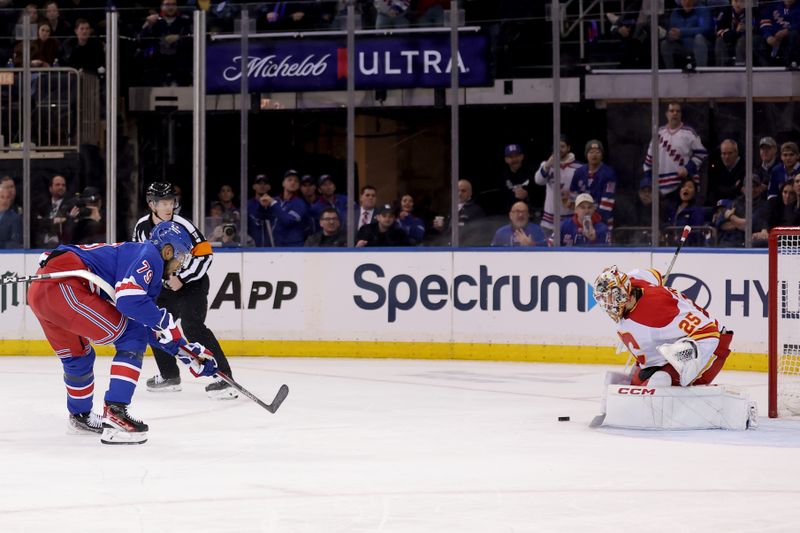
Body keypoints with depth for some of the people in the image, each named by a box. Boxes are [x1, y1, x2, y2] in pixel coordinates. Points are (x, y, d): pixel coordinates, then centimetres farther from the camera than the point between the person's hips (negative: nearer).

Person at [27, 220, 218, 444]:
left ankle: (80, 417, 50)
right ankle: (114, 414, -9)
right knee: (132, 337, -3)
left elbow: (150, 328, 32)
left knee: (78, 357, 30)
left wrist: (189, 352, 31)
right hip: (62, 283, -10)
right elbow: (129, 299, -18)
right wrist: (165, 320, -4)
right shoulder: (150, 256, -2)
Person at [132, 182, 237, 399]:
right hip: (166, 285, 7)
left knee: (192, 326, -24)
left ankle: (224, 378, -29)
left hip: (192, 283, -7)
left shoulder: (182, 226, -21)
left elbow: (205, 253, -21)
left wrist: (182, 279, -24)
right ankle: (169, 376, 28)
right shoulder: (142, 226, -2)